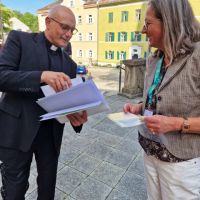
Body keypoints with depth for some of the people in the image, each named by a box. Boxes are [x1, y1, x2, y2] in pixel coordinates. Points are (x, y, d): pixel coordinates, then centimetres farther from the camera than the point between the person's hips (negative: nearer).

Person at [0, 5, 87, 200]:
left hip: (51, 131, 4)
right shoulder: (19, 39, -2)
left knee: (48, 183, 20)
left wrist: (76, 115, -16)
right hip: (17, 128, -3)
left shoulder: (69, 64, 9)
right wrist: (42, 75, -30)